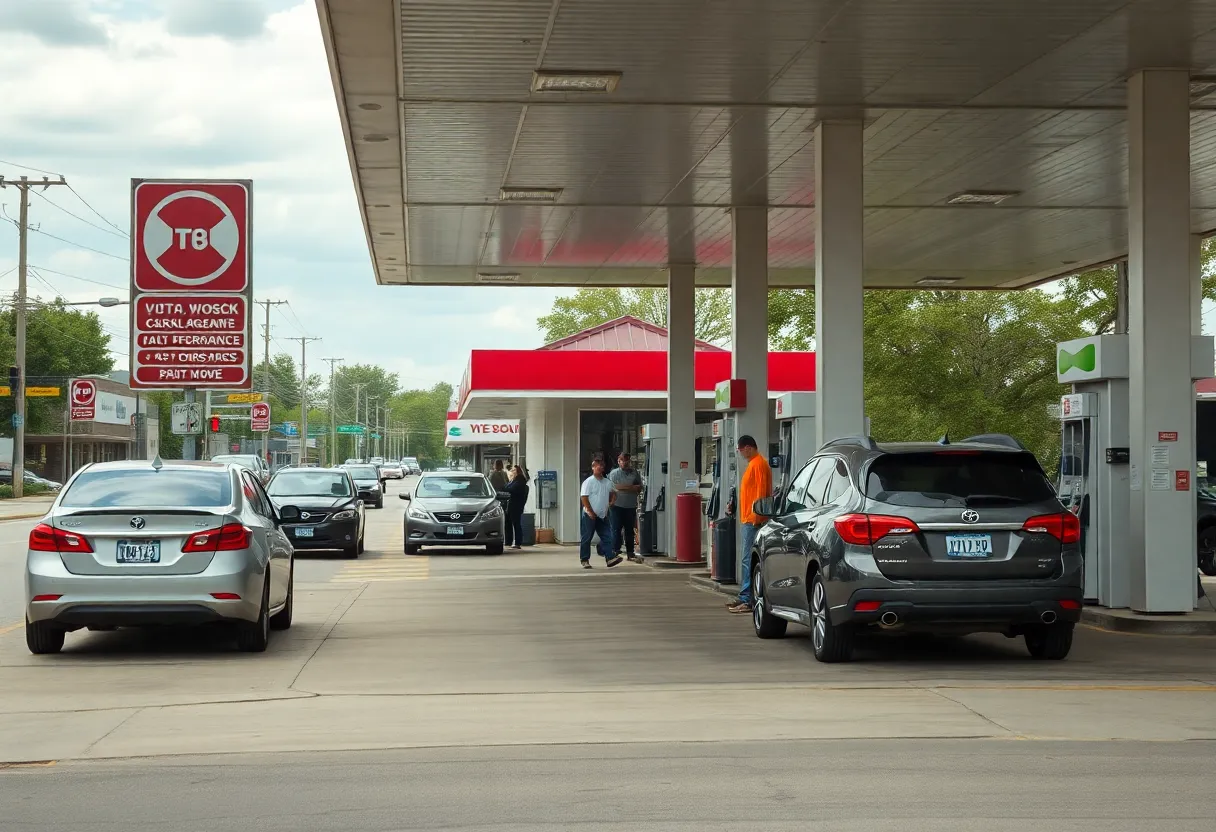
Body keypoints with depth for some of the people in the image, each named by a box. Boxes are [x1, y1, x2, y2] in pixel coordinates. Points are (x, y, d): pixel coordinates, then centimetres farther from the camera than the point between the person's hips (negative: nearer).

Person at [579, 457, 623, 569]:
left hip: (603, 515, 6)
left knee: (607, 537, -2)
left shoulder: (607, 482, 10)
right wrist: (590, 511, -15)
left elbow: (613, 492, 27)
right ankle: (585, 560, 8)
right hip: (590, 515, -6)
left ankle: (610, 558, -7)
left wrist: (612, 501, 8)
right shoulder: (588, 482, -8)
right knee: (586, 538, 1)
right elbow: (583, 497, -12)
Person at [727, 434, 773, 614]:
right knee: (748, 560, 13)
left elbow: (761, 491, -19)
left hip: (753, 520, -11)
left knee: (749, 560, -11)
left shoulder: (759, 464, -12)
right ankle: (744, 597, 17)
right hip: (748, 519, 11)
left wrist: (756, 515, -22)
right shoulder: (753, 464, 19)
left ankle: (748, 600, -13)